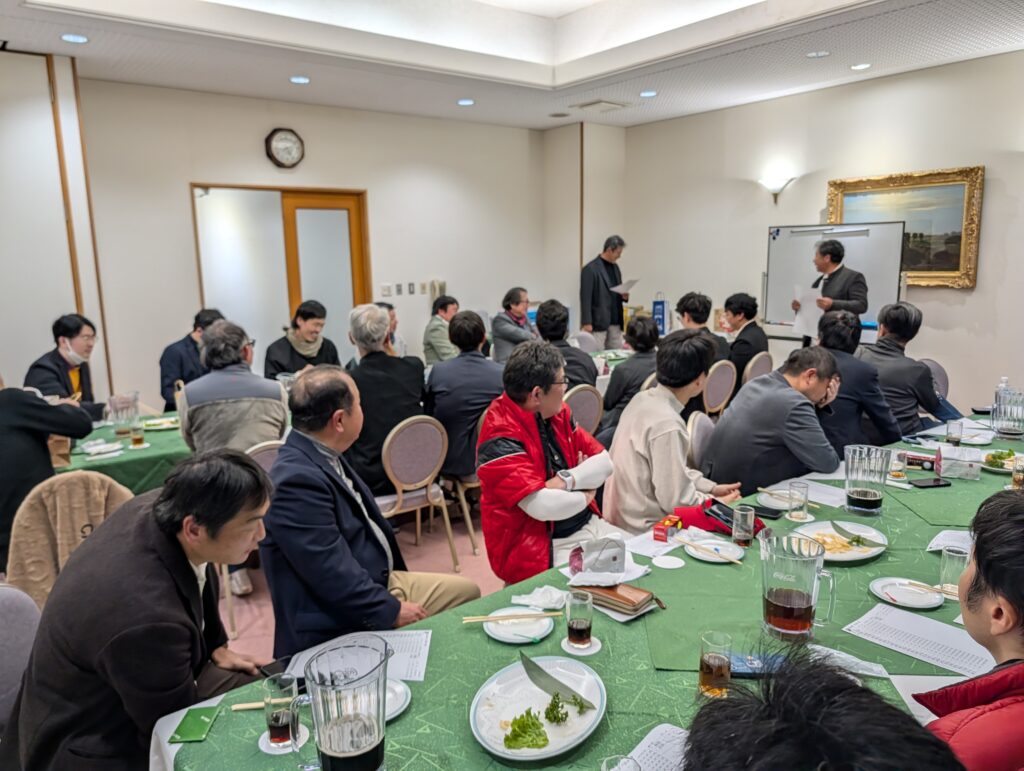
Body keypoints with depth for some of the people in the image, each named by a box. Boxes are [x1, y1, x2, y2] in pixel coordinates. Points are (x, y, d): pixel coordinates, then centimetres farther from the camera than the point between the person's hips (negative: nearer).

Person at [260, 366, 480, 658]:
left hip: (380, 581, 9)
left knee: (467, 591, 13)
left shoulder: (323, 457, 1)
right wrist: (393, 611, -18)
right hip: (341, 627, -9)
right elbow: (333, 575, -27)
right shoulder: (297, 480, -28)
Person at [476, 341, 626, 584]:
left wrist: (567, 480, -16)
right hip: (539, 549, -7)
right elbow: (541, 506, -29)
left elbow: (605, 461, 3)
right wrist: (584, 497, -9)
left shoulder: (558, 413, 4)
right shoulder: (501, 437, -21)